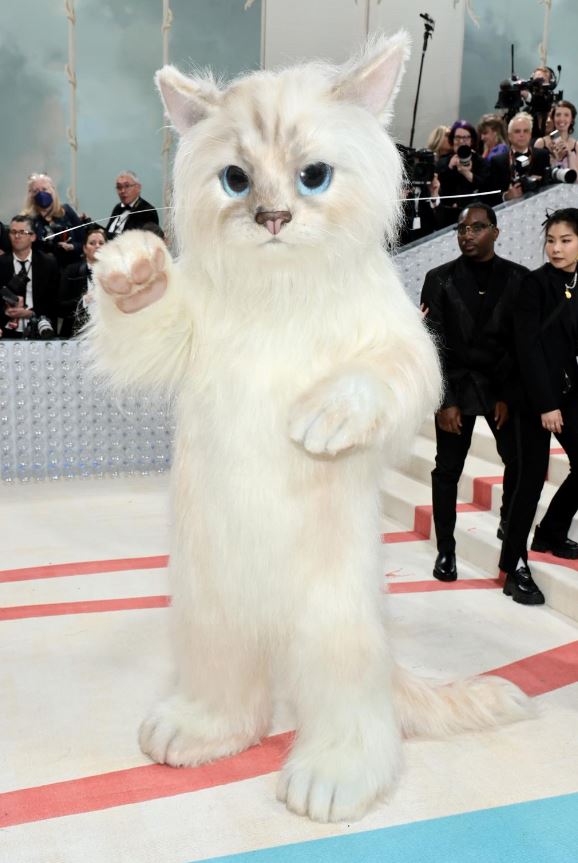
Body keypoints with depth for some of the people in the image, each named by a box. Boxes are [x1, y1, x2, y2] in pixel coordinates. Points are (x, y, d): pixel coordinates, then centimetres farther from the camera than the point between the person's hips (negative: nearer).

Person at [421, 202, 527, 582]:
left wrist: (509, 395, -8)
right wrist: (444, 400, -10)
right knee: (447, 472, 4)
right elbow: (433, 343, -5)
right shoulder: (440, 279, -2)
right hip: (456, 388, -1)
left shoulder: (519, 278, 0)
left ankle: (510, 526, 28)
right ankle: (446, 550, 15)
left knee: (521, 462, 3)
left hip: (503, 388, 1)